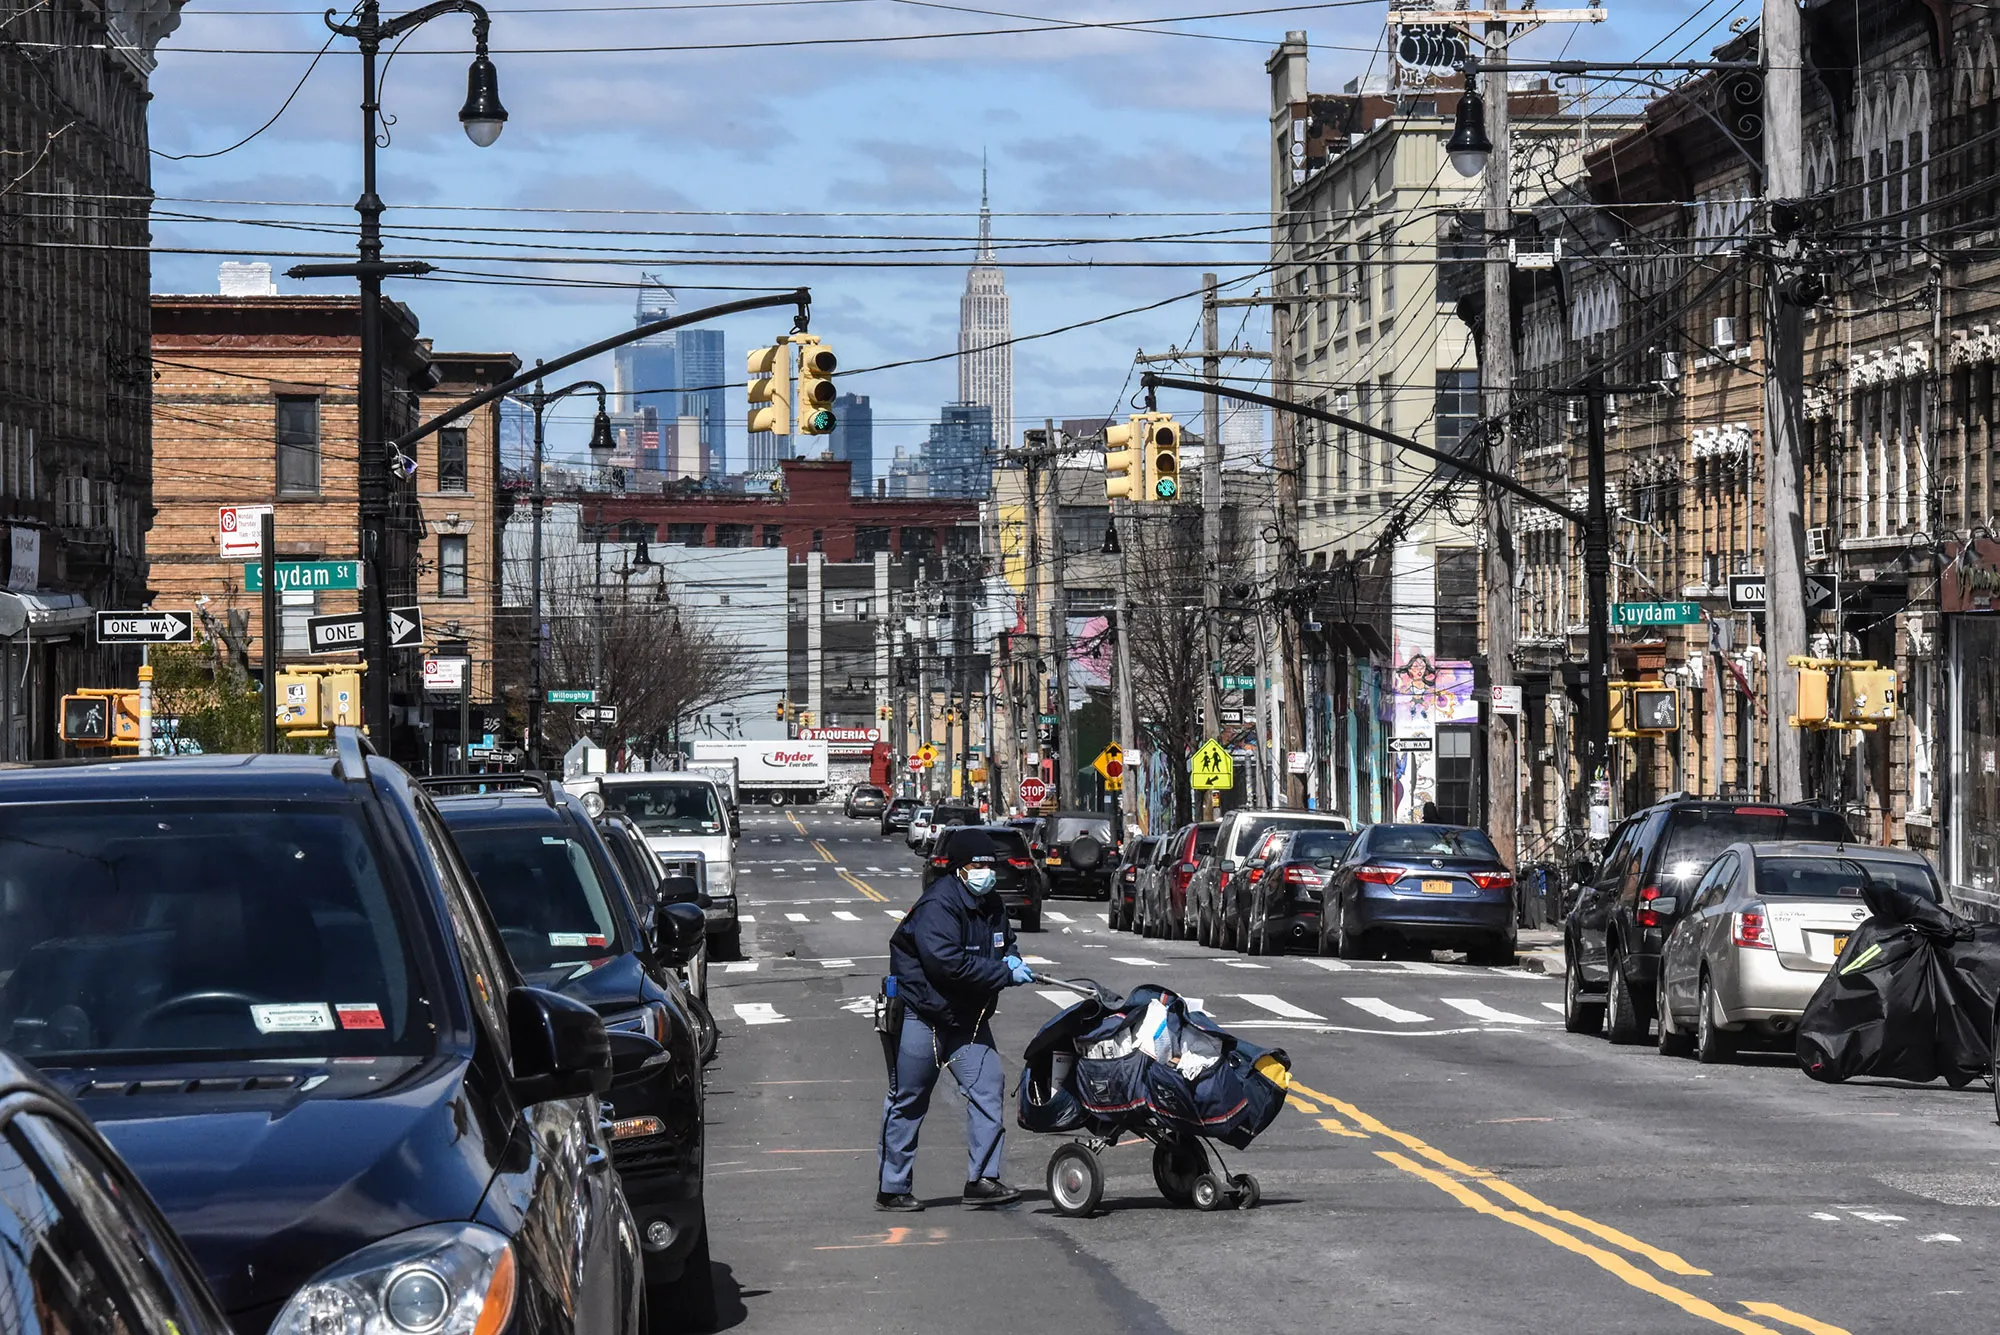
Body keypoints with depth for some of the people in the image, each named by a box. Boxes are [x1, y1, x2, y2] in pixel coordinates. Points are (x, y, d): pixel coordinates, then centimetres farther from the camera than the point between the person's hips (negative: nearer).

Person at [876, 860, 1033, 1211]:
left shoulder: (992, 905, 6)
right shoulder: (938, 905, -21)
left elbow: (1004, 942, 24)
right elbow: (947, 962, -31)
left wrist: (1009, 958, -2)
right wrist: (1005, 973, -27)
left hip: (968, 1018, 7)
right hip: (922, 1014, -7)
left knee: (988, 1084, -7)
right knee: (908, 1100, 2)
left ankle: (981, 1179, -5)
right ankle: (892, 1189, 11)